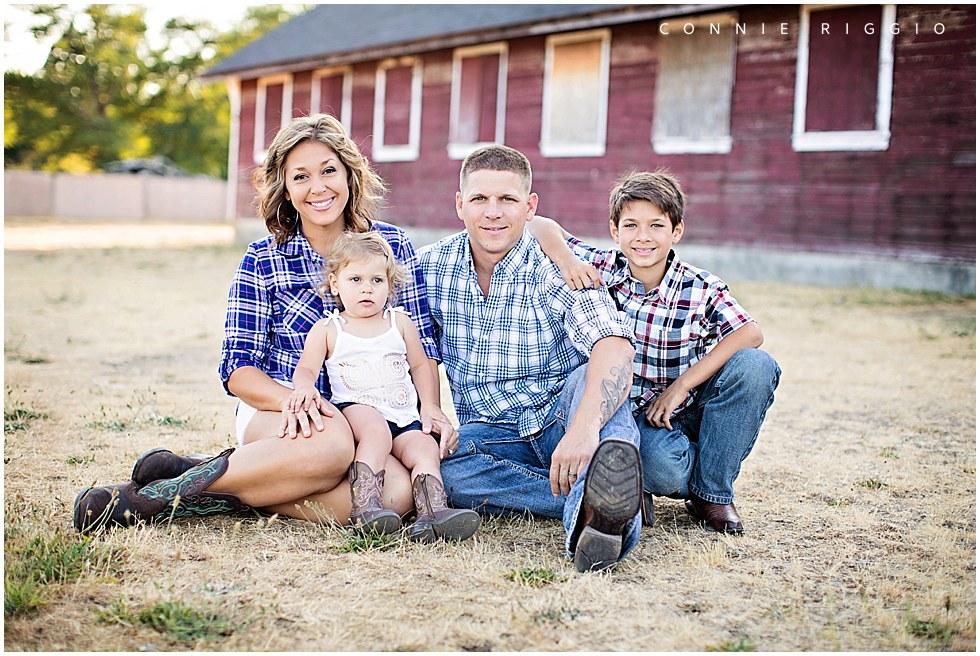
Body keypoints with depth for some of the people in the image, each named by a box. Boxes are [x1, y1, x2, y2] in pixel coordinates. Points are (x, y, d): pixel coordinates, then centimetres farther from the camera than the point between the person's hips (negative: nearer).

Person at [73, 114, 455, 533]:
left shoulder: (392, 246, 5)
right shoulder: (262, 262, 0)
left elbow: (422, 345, 7)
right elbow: (238, 369, -4)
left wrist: (432, 409, -12)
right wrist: (294, 399, -25)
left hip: (363, 421, 3)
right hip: (274, 412, -2)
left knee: (398, 494, -33)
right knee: (331, 445, -40)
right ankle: (160, 494, -25)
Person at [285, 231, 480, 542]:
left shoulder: (400, 323, 17)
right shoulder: (326, 330, 11)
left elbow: (421, 366, 21)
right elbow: (306, 368, 0)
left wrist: (430, 405, 7)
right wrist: (304, 386, -25)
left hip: (404, 418, 4)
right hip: (354, 409, -3)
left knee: (426, 448, -23)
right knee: (376, 430, -35)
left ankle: (432, 513, -39)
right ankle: (365, 507, -42)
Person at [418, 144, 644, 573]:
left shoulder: (556, 268, -12)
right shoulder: (431, 266, 1)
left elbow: (614, 345, -31)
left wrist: (583, 427, -50)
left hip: (560, 419, -3)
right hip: (492, 436, 3)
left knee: (593, 374, -34)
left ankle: (589, 512, -62)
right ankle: (599, 504, -34)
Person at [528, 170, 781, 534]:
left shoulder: (702, 289, -10)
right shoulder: (602, 269, -8)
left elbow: (750, 334, -24)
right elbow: (538, 225, -10)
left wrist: (680, 386, -30)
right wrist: (565, 260, -32)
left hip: (690, 410, 2)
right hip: (633, 412, -2)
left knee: (755, 366, -26)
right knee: (660, 467, -36)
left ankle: (712, 491, -10)